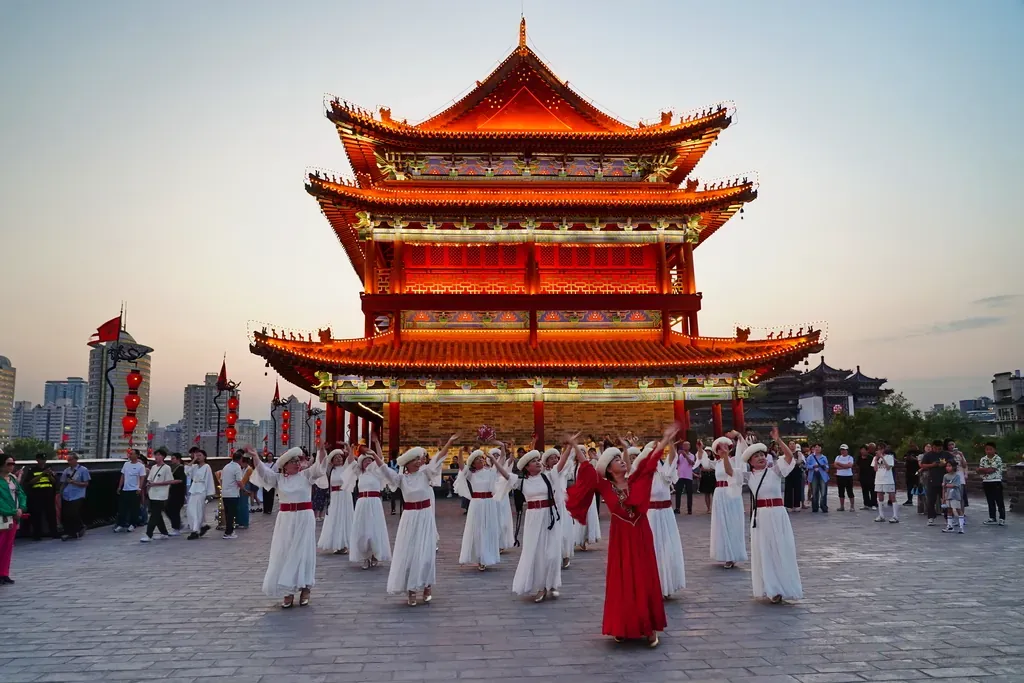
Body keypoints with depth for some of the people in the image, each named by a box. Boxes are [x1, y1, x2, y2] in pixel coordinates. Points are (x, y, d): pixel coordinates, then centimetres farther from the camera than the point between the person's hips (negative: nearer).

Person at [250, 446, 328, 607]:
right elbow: (263, 471, -5)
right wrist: (255, 457, -22)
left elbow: (320, 466, -11)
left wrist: (322, 449, -28)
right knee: (284, 554, 3)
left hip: (305, 519, -2)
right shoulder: (278, 478, 6)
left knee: (304, 553, 2)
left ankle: (305, 589, 14)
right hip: (285, 520, 2)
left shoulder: (306, 475, 2)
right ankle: (288, 592, 13)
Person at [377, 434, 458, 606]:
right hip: (410, 518, 1)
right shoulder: (401, 478, 0)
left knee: (426, 553, 1)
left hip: (425, 517, 0)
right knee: (408, 553, 2)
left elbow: (437, 459, -12)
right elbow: (384, 470, -8)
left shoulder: (425, 473, -2)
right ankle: (411, 590, 13)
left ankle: (427, 587, 15)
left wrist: (449, 443, -23)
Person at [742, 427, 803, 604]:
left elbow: (789, 456, -14)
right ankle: (771, 589, 14)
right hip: (759, 516, 2)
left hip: (777, 514, -2)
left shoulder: (774, 471, -1)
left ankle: (782, 588, 12)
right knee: (763, 553, 5)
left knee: (781, 551, 2)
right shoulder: (748, 476, 7)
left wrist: (778, 441, -24)